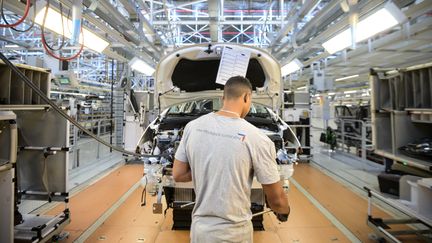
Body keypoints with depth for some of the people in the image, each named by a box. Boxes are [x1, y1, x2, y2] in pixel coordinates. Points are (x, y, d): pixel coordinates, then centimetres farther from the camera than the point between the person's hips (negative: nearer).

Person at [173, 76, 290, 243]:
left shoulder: (193, 127, -8)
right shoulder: (257, 139, -19)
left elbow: (177, 175, 1)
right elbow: (276, 199, -9)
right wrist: (284, 211, 13)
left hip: (199, 228, 3)